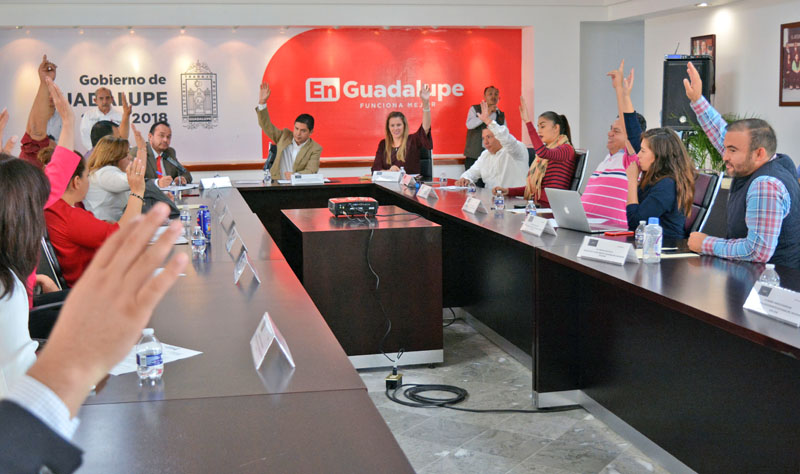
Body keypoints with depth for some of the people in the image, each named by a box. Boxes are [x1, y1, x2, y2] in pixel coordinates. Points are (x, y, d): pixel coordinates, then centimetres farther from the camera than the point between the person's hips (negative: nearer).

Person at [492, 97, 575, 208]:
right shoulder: (547, 150, 24)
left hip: (552, 208, -8)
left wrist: (527, 121, -24)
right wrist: (508, 191, 9)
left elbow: (542, 152, -25)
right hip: (537, 206, 8)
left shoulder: (566, 149, -2)